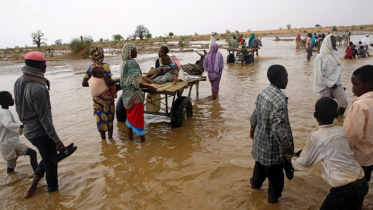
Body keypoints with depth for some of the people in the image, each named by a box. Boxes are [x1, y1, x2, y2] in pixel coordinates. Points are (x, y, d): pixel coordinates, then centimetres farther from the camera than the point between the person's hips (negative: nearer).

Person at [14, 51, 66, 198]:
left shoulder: (19, 82, 0)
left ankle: (33, 187, 30)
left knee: (47, 158, 26)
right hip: (41, 132, -8)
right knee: (50, 162, 12)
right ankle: (53, 189, 31)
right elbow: (44, 118, -25)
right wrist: (56, 140, -20)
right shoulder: (38, 88, -27)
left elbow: (19, 108, 11)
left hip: (29, 130, 9)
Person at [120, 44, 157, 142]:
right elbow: (136, 83, -21)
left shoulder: (123, 63, 8)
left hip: (126, 94, 8)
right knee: (138, 119, 1)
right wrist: (148, 87, -13)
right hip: (134, 95, -8)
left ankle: (130, 140, 24)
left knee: (130, 118, 16)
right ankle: (143, 141, 11)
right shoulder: (133, 63, -17)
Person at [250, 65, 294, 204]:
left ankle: (255, 183, 55)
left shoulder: (264, 92, -4)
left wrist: (252, 128, 26)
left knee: (260, 164, 32)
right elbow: (279, 128, -33)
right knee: (275, 173, 16)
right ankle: (273, 196, 36)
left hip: (260, 140, 8)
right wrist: (289, 149, -24)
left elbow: (255, 113, 10)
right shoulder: (280, 99, -30)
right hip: (272, 146, -8)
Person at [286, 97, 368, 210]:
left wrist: (291, 158, 18)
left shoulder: (316, 136, -12)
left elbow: (304, 163, -1)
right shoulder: (340, 130, 6)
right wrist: (302, 153, 27)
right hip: (362, 183, 7)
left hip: (345, 188, -6)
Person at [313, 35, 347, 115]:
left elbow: (338, 68, 15)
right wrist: (330, 84, -11)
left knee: (344, 102, -4)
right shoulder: (320, 57, -14)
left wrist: (336, 81, 6)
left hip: (336, 83, 5)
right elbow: (319, 74, -14)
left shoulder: (336, 53, 6)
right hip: (325, 85, -5)